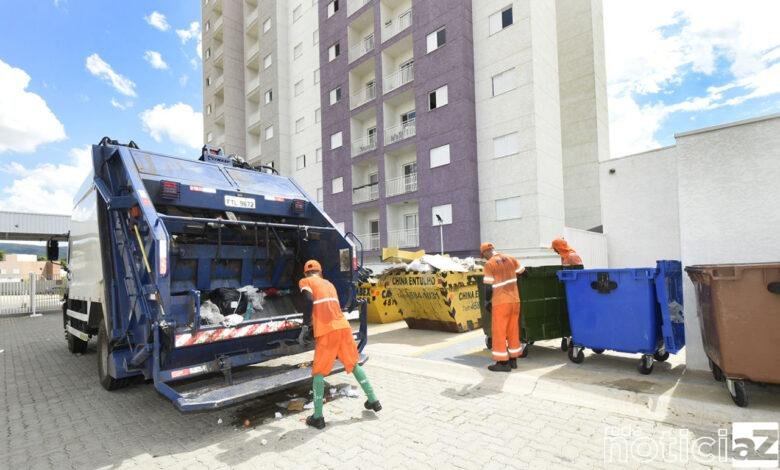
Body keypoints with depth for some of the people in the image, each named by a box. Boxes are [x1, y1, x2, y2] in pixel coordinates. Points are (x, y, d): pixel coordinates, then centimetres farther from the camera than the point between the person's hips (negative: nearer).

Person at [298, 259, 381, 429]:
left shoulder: (305, 282, 8)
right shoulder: (329, 284, 24)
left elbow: (309, 301, -12)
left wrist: (305, 325, -7)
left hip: (326, 332, -5)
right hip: (343, 326, 5)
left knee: (318, 373, 9)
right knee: (354, 365, 20)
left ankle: (318, 417, 11)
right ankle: (373, 401, 27)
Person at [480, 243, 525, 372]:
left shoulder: (489, 264, -10)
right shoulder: (510, 259, 6)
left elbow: (488, 285, -11)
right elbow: (522, 271, 15)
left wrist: (488, 301, 1)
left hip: (500, 302, -6)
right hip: (515, 300, 6)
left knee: (499, 332, 4)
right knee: (513, 330, 14)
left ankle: (503, 362, 7)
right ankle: (513, 359, 23)